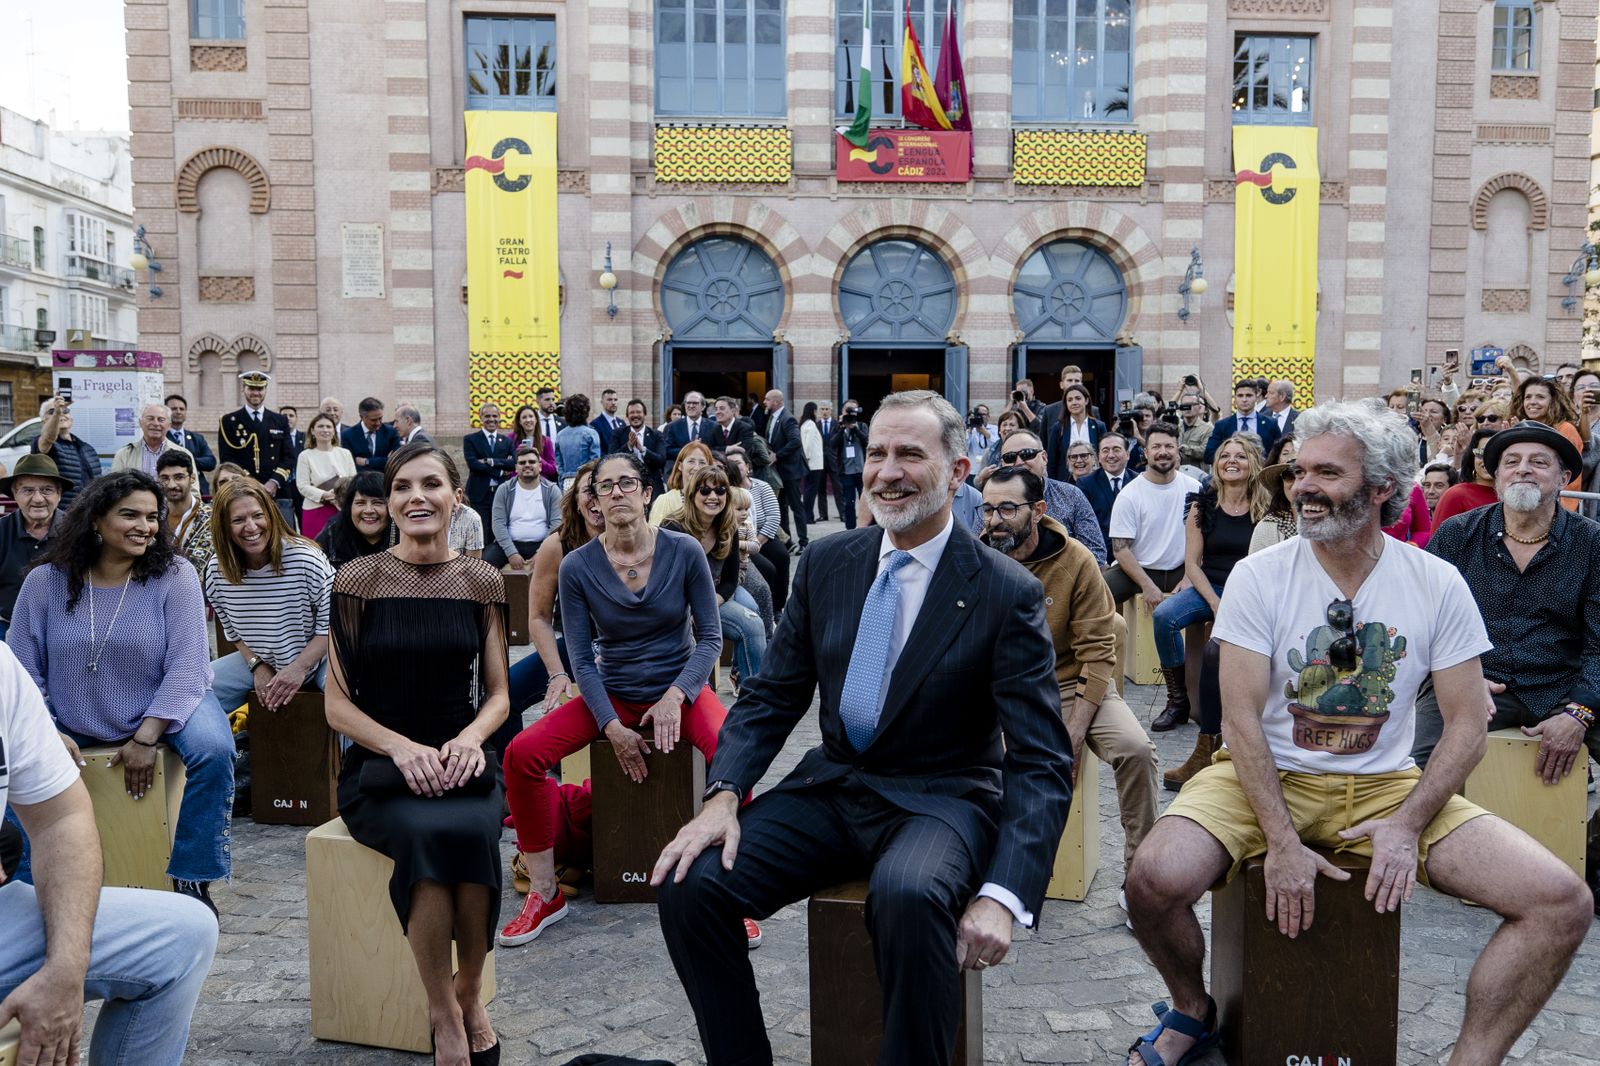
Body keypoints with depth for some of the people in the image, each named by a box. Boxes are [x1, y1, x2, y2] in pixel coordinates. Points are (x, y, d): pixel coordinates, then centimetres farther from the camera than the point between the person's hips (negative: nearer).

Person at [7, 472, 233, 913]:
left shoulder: (174, 576, -13)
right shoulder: (45, 581, -8)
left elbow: (185, 666, -16)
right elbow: (24, 670, -5)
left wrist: (147, 738, -22)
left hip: (165, 707, -2)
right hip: (69, 721, 2)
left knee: (214, 749, -29)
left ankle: (191, 879, -13)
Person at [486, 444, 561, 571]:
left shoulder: (552, 490, 4)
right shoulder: (504, 490, 5)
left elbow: (557, 524, -4)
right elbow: (498, 523, -2)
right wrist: (511, 553, -16)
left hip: (541, 545, -1)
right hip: (510, 544, 1)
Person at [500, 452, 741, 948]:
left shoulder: (684, 552, -8)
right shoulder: (577, 566, -6)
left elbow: (710, 636, -4)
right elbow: (581, 659, -4)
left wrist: (676, 695, -19)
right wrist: (612, 727, -14)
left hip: (679, 688, -2)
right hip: (613, 694, 2)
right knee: (522, 753, -20)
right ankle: (545, 894, -2)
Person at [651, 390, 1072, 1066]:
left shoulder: (1008, 593, -11)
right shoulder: (825, 564, 3)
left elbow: (1041, 763, -14)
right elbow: (771, 695, 7)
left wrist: (1002, 896, -28)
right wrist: (722, 796, -12)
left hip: (941, 799, -4)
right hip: (832, 786, 5)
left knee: (910, 893, -37)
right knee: (687, 883, -16)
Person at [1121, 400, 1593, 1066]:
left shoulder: (1438, 585, -2)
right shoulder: (1259, 576, -8)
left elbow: (1467, 724, -1)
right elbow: (1241, 716, -11)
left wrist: (1407, 825, -15)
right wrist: (1282, 841, -20)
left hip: (1387, 785, 2)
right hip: (1266, 778, -2)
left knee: (1562, 904, -17)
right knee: (1155, 880, -29)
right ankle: (1192, 1011, 5)